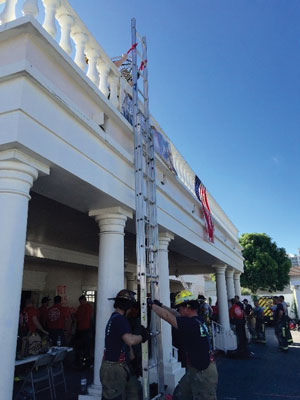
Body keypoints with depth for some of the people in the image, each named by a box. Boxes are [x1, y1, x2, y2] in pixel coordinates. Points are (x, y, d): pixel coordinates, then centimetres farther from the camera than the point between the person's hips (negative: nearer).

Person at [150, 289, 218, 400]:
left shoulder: (190, 324, -24)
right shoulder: (198, 321, 4)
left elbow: (167, 316, -20)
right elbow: (178, 315, 15)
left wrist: (152, 305, -6)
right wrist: (161, 305, 16)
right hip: (195, 370, 9)